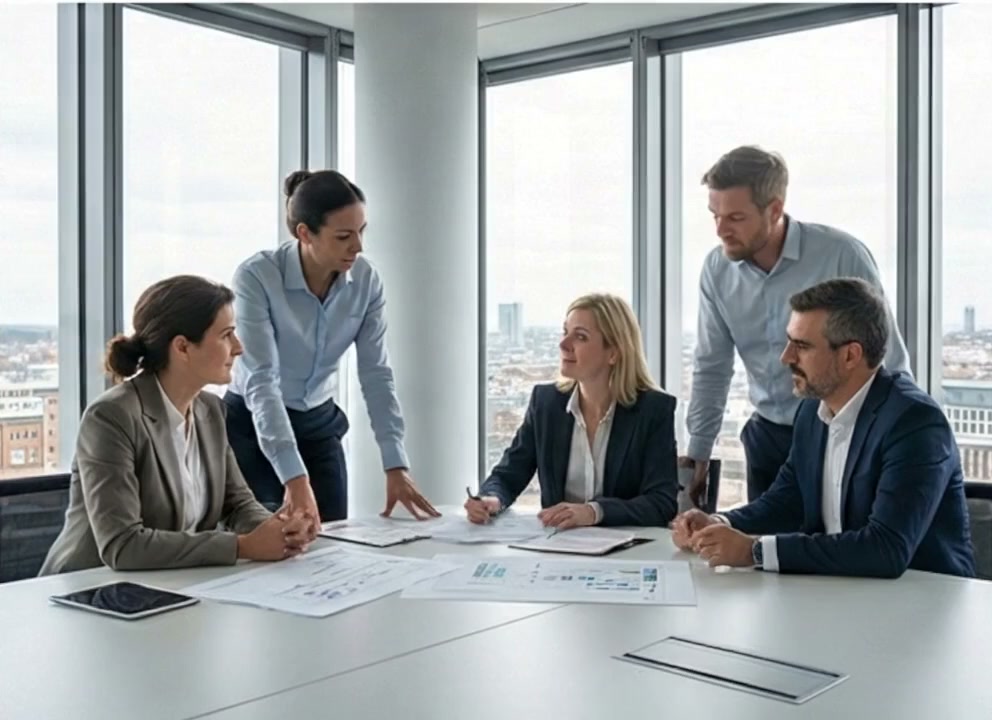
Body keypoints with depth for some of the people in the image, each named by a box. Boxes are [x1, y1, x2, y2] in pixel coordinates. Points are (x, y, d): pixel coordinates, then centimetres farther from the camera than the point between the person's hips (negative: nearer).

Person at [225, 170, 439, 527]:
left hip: (319, 426, 4)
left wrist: (396, 465, -20)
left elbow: (376, 374, -11)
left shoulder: (365, 279, -11)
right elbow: (261, 381, -31)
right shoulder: (256, 277, -25)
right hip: (252, 428, -4)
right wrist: (294, 477, -40)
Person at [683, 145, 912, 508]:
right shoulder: (716, 269, -5)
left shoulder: (842, 255, -18)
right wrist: (698, 453, 6)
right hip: (767, 437, 4)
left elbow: (890, 361, -10)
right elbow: (711, 368, 5)